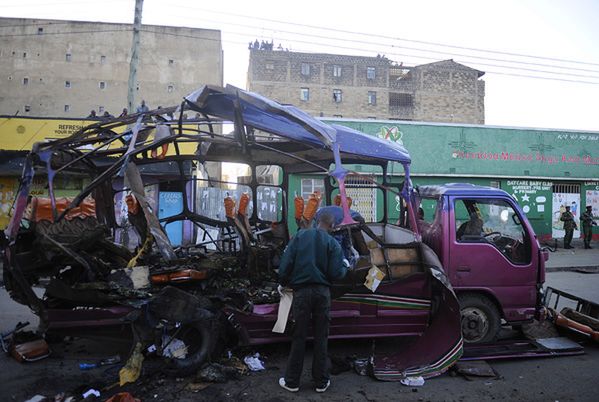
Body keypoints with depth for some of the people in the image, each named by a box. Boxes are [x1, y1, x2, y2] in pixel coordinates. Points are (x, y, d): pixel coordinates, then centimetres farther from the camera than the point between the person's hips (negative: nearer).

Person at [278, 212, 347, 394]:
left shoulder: (300, 236, 2)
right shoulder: (333, 243, 0)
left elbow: (285, 263, -4)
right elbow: (336, 273, -5)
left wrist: (284, 283, 11)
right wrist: (345, 267, 16)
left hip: (301, 291, 0)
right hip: (322, 292, 0)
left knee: (299, 337, 8)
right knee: (321, 338, 11)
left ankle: (292, 381, 16)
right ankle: (321, 382, 20)